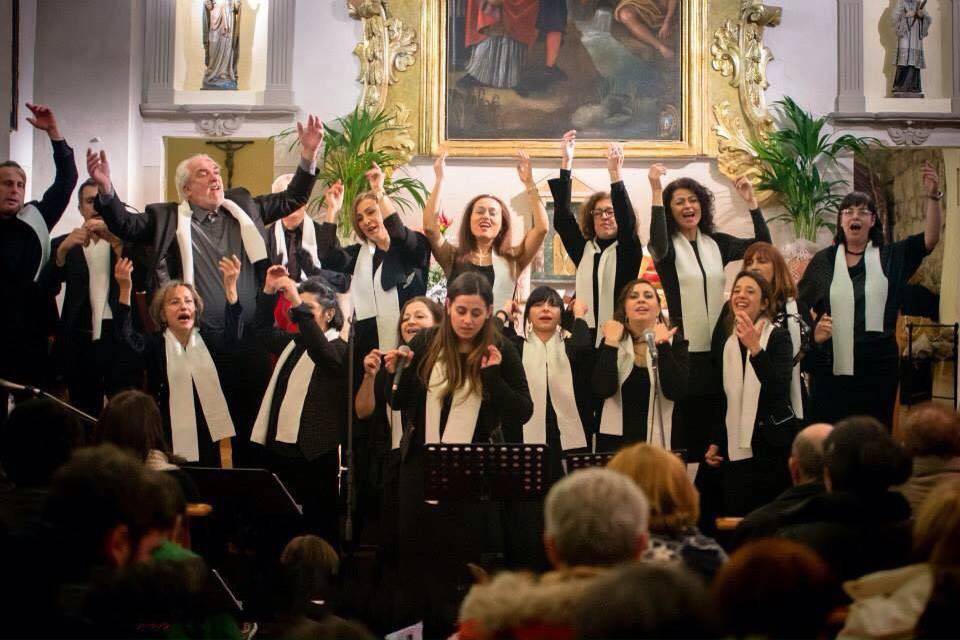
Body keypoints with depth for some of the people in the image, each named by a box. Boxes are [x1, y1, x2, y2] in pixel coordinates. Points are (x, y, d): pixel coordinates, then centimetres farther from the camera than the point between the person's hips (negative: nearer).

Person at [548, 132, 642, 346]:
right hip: (584, 336, 3)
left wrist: (615, 174, -23)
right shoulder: (583, 250, 13)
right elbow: (562, 217, 3)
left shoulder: (628, 251, 5)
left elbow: (627, 221, -13)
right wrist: (566, 163, -5)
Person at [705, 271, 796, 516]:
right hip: (735, 447, 4)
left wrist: (755, 349, -28)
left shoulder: (778, 337, -3)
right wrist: (715, 442, 15)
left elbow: (779, 388, -19)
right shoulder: (724, 339, 11)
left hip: (772, 445, -4)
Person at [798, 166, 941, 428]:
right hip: (831, 367, 0)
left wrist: (933, 197, -16)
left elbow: (930, 239, -6)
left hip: (877, 367, 0)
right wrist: (814, 328, -3)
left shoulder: (890, 257, 6)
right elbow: (800, 305, 14)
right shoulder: (824, 260, 8)